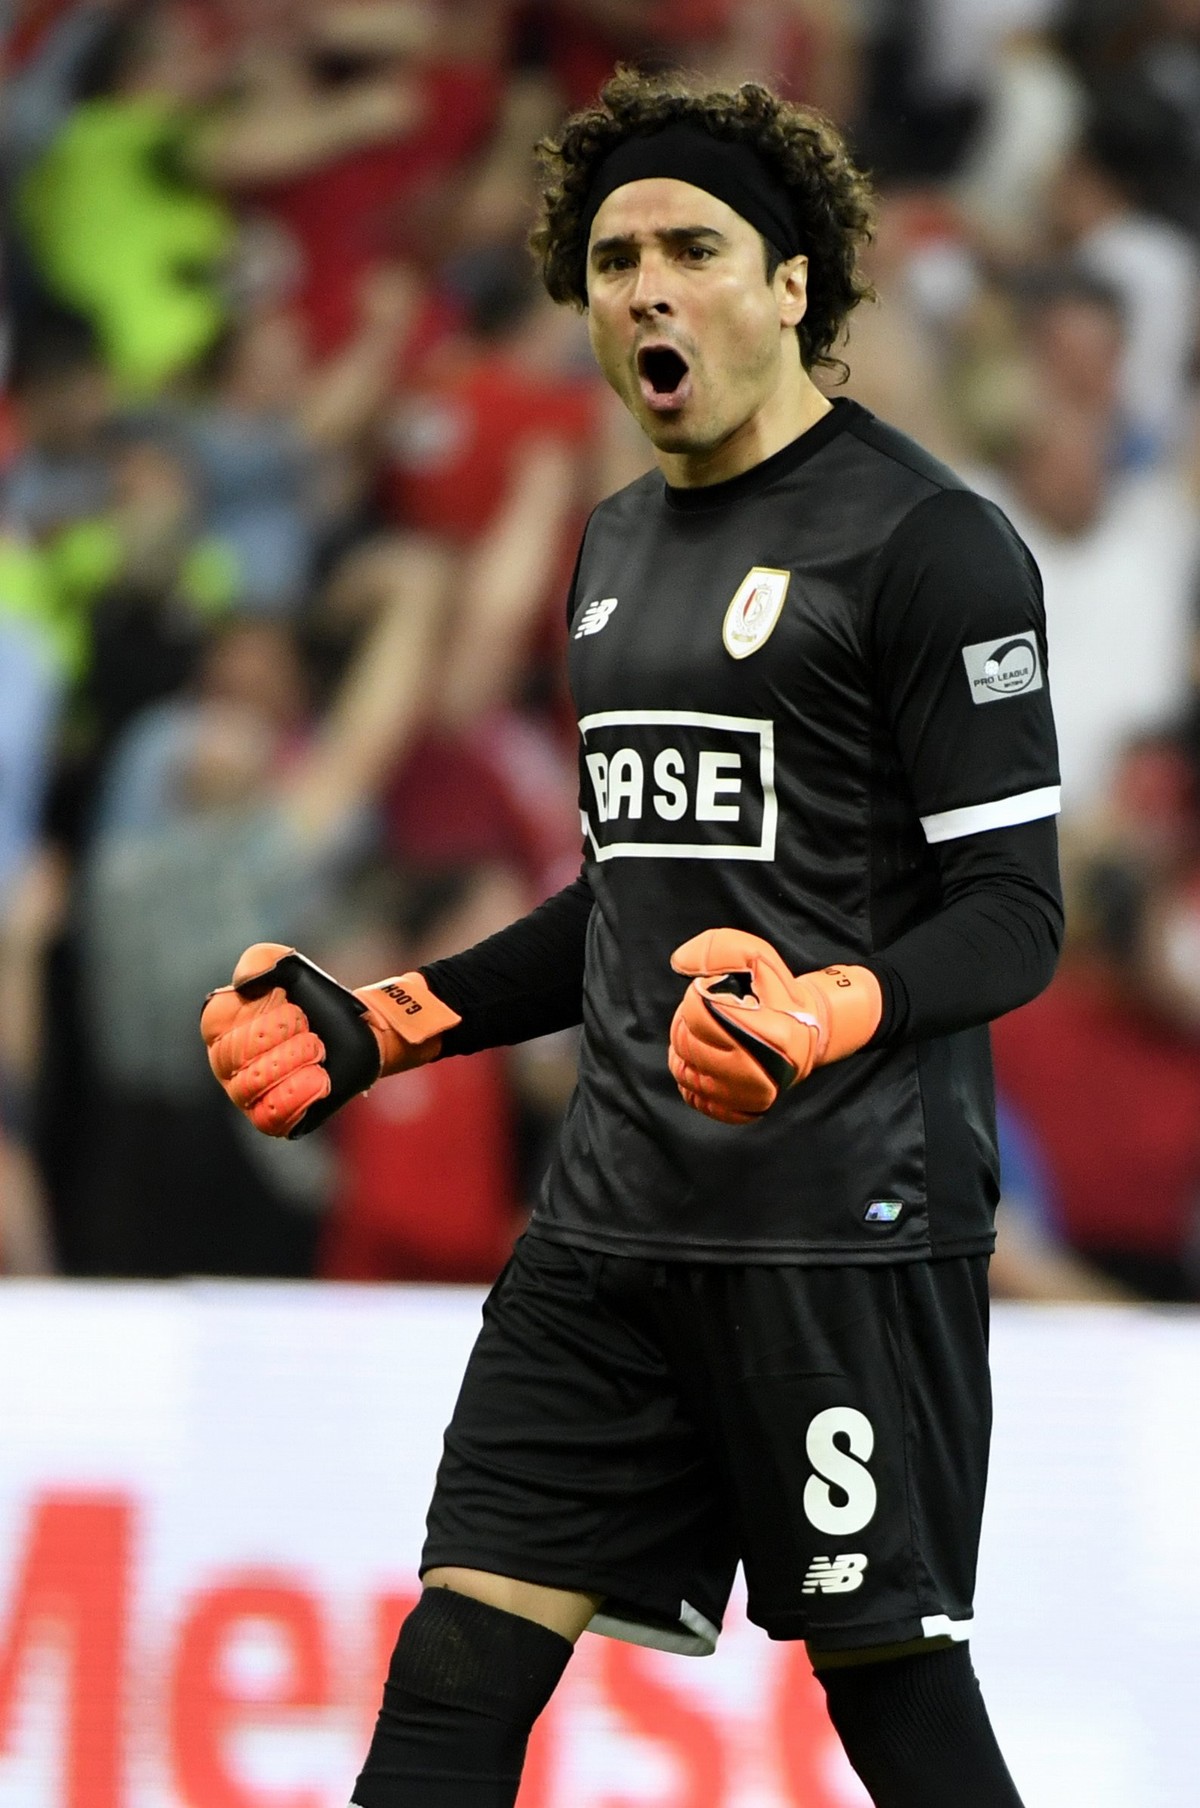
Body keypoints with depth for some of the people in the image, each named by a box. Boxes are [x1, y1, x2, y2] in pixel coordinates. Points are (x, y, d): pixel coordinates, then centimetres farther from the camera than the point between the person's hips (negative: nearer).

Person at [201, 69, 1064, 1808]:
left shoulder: (929, 541, -8)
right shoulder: (623, 543, 18)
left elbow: (1013, 914, -13)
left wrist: (818, 1017, -31)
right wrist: (372, 1025, 18)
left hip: (846, 1228, -7)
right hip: (619, 1212, 7)